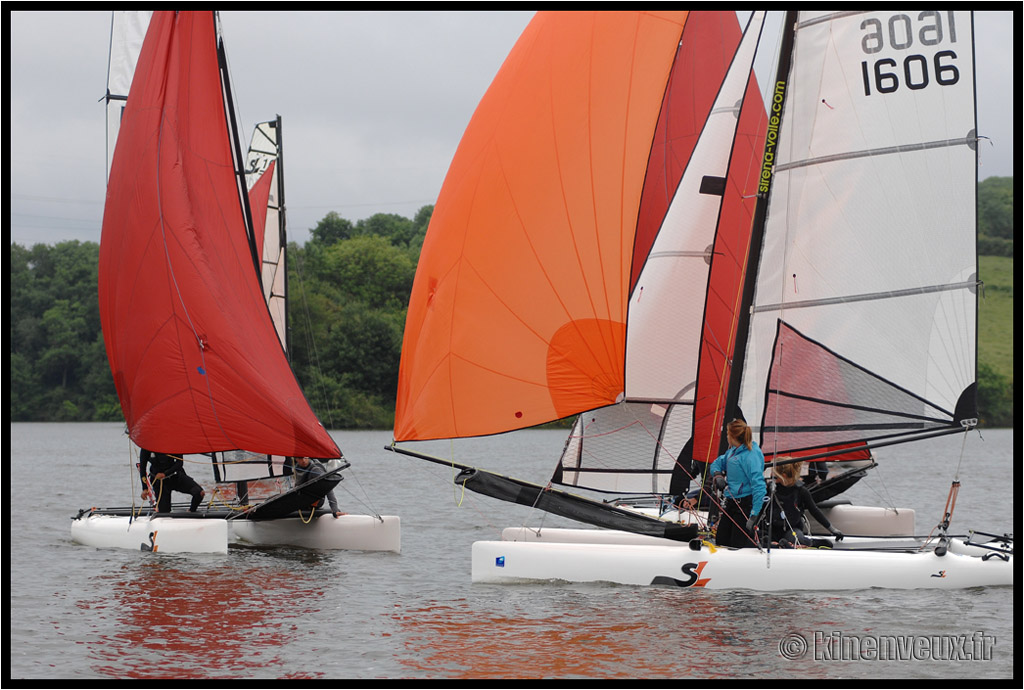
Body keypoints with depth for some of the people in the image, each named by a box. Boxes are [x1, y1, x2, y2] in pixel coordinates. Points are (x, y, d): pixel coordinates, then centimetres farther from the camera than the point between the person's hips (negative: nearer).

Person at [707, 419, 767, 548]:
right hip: (731, 502, 9)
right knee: (721, 541, 12)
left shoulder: (751, 455, -19)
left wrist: (754, 515, -29)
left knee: (739, 545, -11)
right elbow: (718, 463, 27)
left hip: (746, 503, -9)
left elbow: (758, 486, -25)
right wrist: (717, 474, 1)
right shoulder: (733, 451, 9)